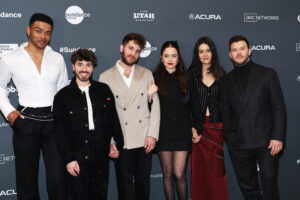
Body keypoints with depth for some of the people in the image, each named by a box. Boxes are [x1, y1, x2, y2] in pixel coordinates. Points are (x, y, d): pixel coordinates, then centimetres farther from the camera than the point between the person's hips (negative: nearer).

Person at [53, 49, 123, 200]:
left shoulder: (104, 90, 7)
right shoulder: (62, 96, -1)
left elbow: (114, 118, 12)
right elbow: (60, 131, -3)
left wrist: (117, 143, 6)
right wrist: (68, 159, -9)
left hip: (101, 156, 3)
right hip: (78, 158, -2)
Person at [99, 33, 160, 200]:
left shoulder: (147, 74, 9)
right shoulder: (106, 77, 3)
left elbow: (155, 105, 5)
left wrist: (152, 134, -4)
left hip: (144, 140, 2)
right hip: (121, 141, -1)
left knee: (143, 182, 9)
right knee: (125, 182, 6)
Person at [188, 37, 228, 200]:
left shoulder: (221, 74, 10)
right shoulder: (192, 75, 3)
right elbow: (189, 103, -3)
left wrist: (226, 128, 0)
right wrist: (194, 128, -13)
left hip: (216, 126, 2)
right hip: (198, 125, -1)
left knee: (216, 168, 2)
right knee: (199, 167, 2)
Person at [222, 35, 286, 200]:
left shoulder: (267, 74, 4)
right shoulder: (228, 80, 12)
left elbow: (279, 107, 0)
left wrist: (278, 137, -9)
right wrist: (228, 139, 7)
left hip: (266, 143, -2)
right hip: (238, 145, 3)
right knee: (247, 186, 10)